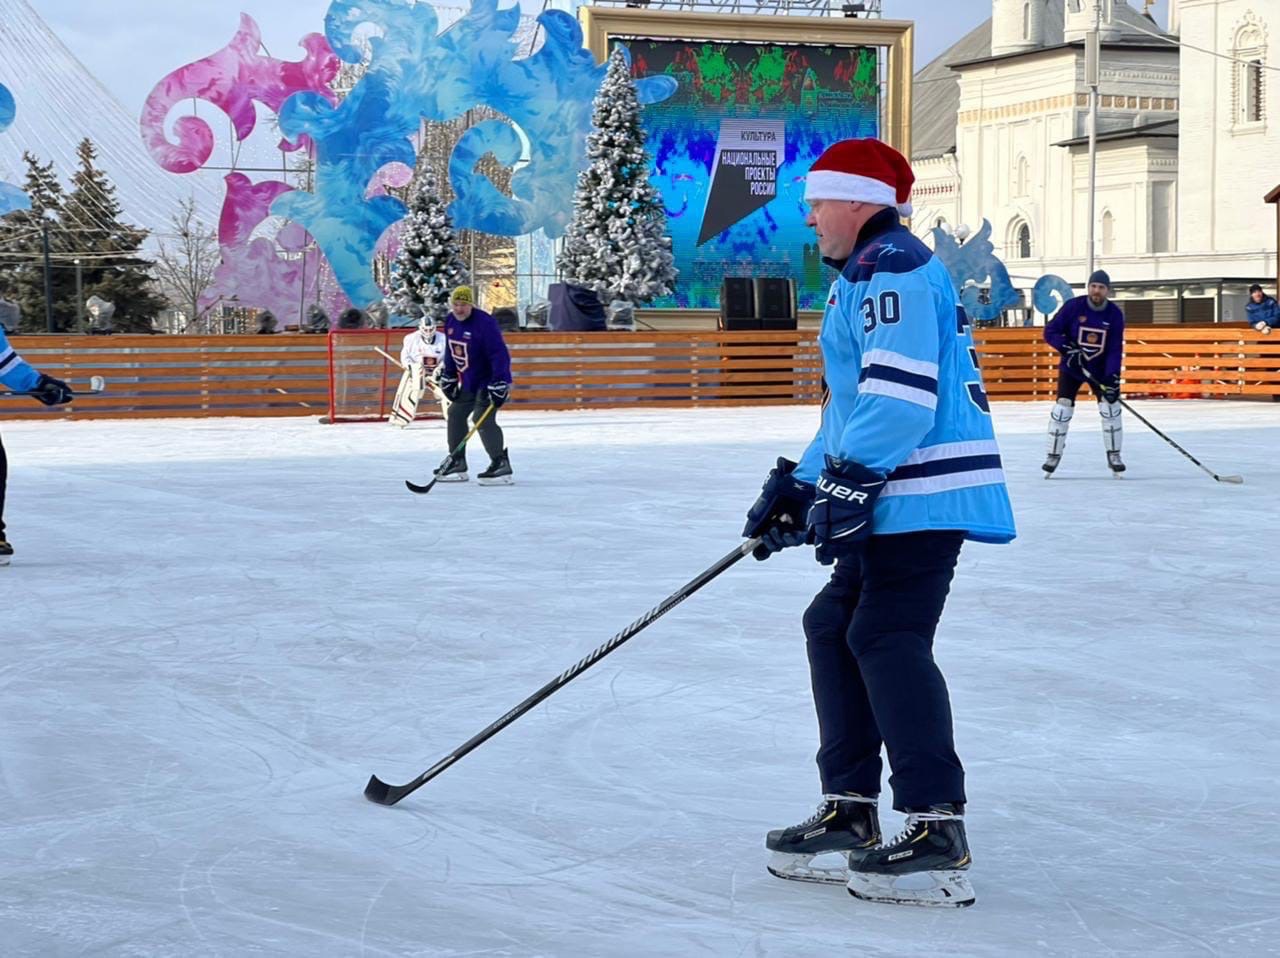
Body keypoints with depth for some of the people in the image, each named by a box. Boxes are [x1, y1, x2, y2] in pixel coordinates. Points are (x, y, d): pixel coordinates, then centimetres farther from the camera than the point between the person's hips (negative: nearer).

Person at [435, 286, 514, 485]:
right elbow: (451, 351, 16)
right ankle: (457, 463, 26)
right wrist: (448, 377, 14)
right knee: (455, 414, 15)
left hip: (488, 381, -9)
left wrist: (500, 383, -35)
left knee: (483, 419, -20)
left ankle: (501, 465, -18)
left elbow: (500, 354, -29)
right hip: (467, 380, 9)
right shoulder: (450, 321, 2)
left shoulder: (484, 323, -24)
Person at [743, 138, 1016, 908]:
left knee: (888, 640, -15)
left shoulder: (893, 269, -12)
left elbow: (901, 391, -23)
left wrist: (848, 483, -25)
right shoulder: (865, 277, 24)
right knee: (835, 628, 13)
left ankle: (938, 830, -16)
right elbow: (855, 405, 27)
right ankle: (851, 812, 18)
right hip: (892, 497, 11)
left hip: (923, 494, -11)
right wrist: (800, 487, 22)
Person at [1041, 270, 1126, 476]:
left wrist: (1113, 376, -24)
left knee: (1111, 408, -7)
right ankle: (1054, 455, 5)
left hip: (1100, 370, 1)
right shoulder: (1073, 306, -16)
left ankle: (1113, 455, 7)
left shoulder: (1115, 314, -11)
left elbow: (1115, 349, -12)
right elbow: (1050, 332, -12)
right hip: (1071, 367, -1)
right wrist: (1067, 348, -27)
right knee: (1062, 410, -8)